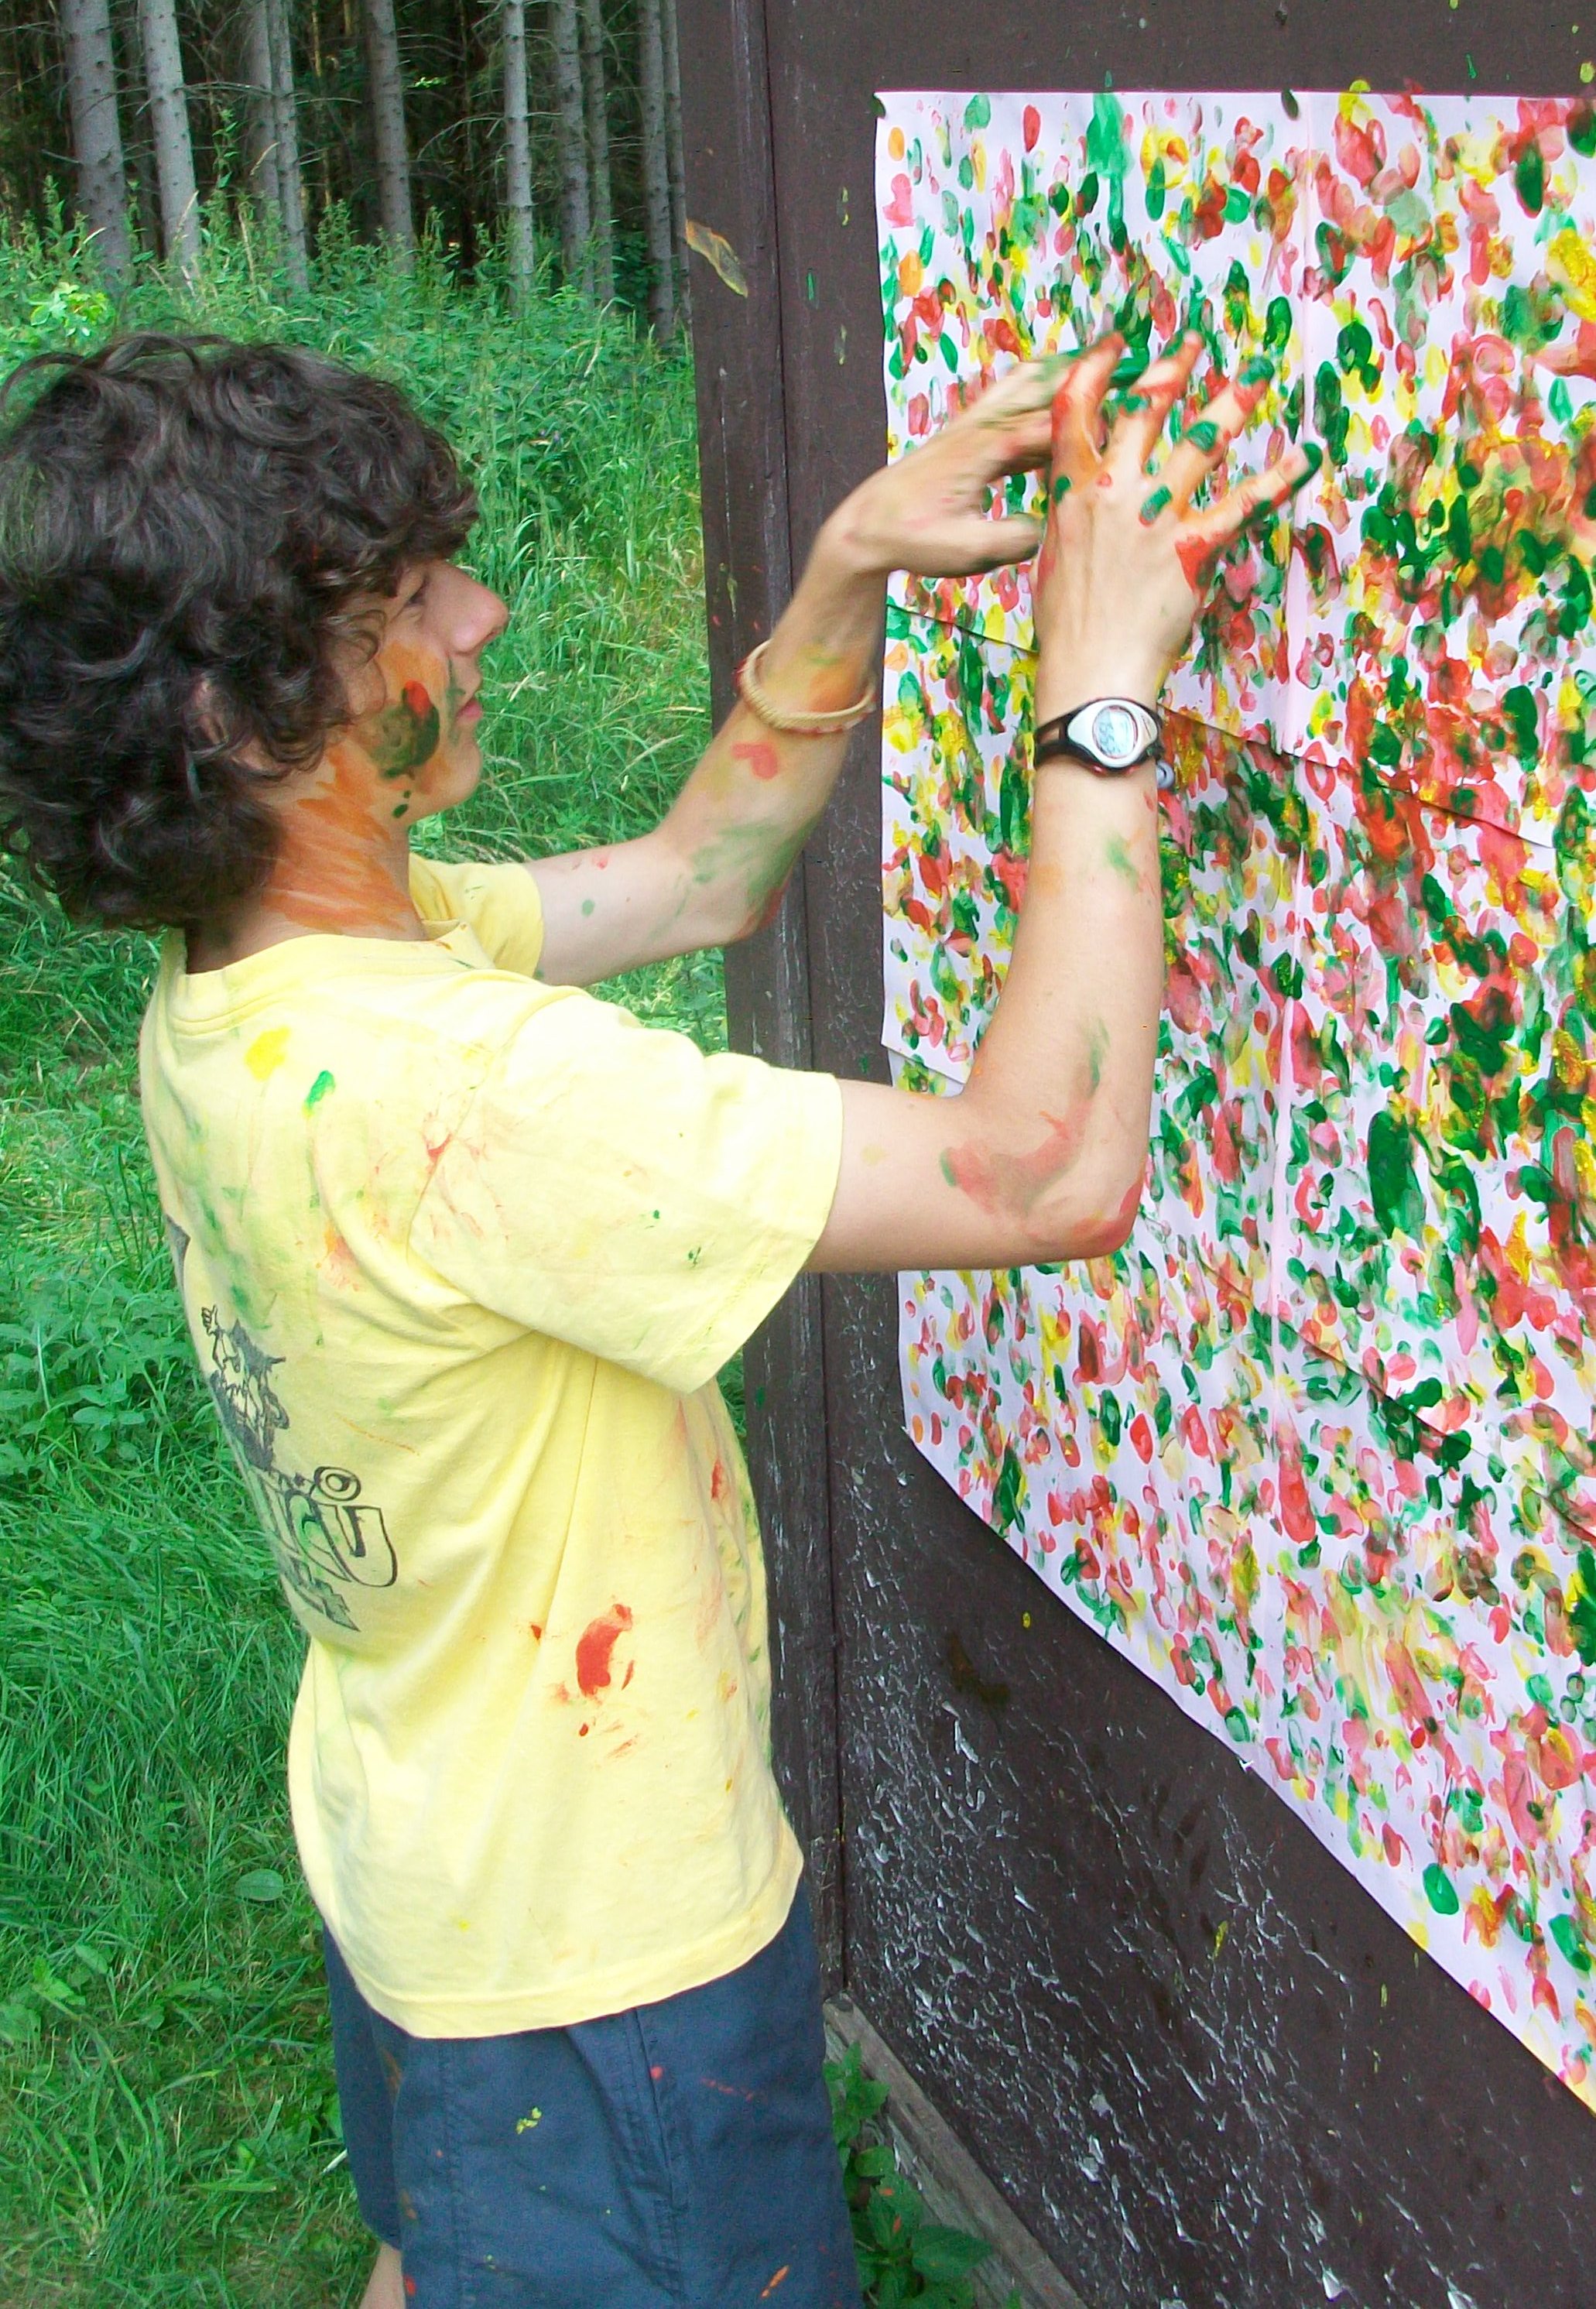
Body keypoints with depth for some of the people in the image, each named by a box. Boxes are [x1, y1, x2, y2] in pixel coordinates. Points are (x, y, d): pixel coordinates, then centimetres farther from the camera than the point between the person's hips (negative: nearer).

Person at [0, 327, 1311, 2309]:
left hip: (407, 1843, 8)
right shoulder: (444, 1084, -38)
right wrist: (1100, 699, -29)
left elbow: (696, 878, 3)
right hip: (598, 1943, -8)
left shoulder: (233, 982, -8)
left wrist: (851, 568, -8)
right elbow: (1053, 1174, -38)